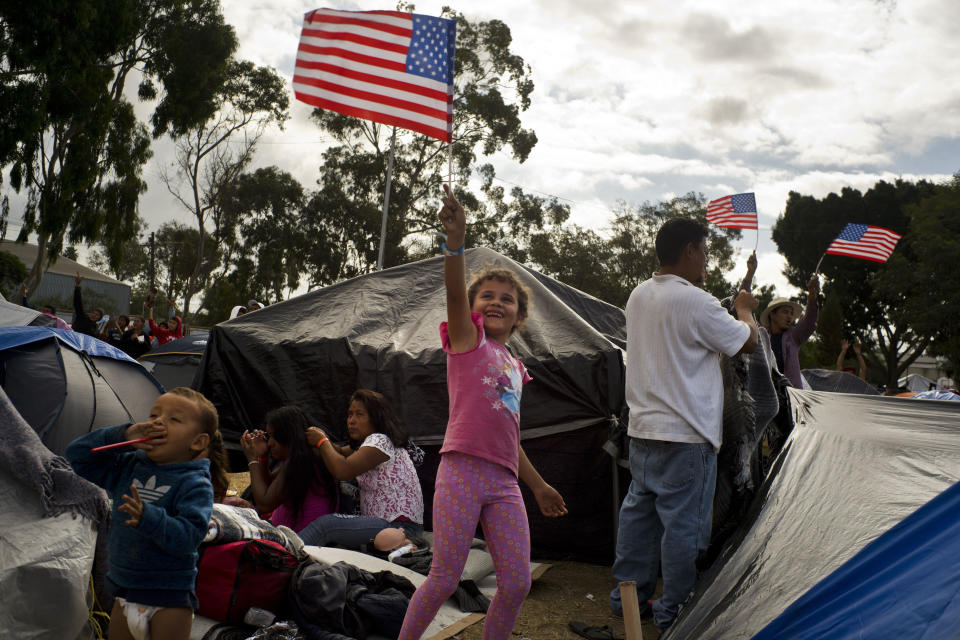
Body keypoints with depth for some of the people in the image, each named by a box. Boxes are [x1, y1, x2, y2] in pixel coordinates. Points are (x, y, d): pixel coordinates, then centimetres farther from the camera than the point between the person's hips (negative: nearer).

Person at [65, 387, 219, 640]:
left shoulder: (195, 484, -14)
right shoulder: (127, 468, 6)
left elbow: (188, 537, -24)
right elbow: (77, 454, 7)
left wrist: (148, 518, -38)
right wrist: (123, 436, -7)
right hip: (126, 590, 6)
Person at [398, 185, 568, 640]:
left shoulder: (514, 367, 20)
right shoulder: (467, 338, 4)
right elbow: (454, 293, -17)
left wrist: (537, 485, 29)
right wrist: (455, 240, -34)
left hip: (504, 482, 6)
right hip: (462, 470, -6)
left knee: (517, 582, 3)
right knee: (445, 578, -2)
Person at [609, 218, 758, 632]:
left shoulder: (639, 296, 8)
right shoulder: (697, 302, -17)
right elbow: (747, 343, -5)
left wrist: (730, 312, 26)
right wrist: (744, 310, 15)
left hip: (642, 427, 8)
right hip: (685, 434, -8)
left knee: (637, 509, 15)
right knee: (682, 521, 2)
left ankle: (627, 593, 26)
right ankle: (672, 610, 12)